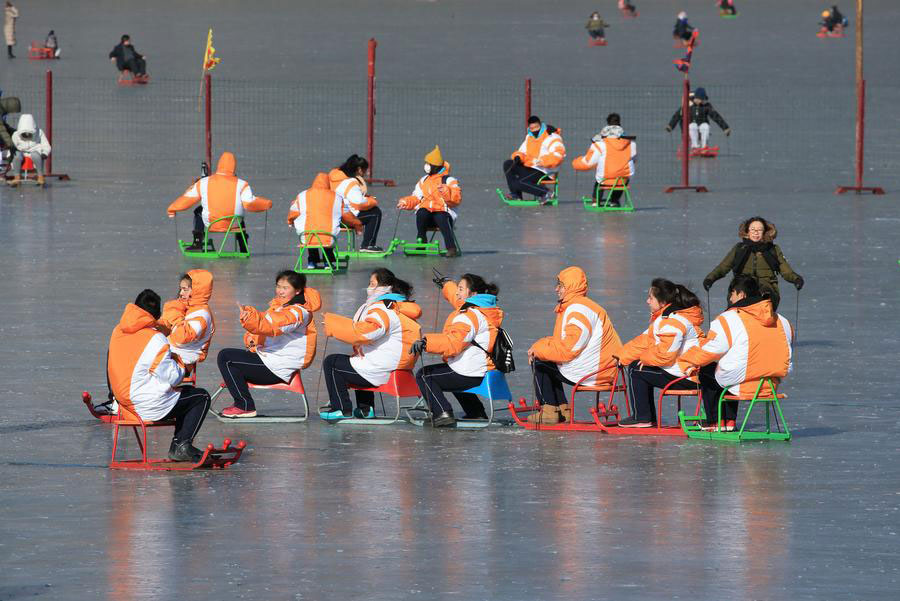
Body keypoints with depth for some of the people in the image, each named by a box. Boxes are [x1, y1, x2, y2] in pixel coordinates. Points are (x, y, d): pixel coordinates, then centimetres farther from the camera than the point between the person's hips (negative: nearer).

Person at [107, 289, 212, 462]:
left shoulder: (118, 331, 3)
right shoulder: (155, 340, -21)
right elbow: (172, 378, -18)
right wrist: (178, 360, 2)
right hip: (147, 405, -8)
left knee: (188, 393, 27)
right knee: (201, 397, 7)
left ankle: (177, 446, 24)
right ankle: (182, 446, 3)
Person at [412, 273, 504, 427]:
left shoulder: (469, 316, -20)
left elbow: (454, 343, -34)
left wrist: (427, 342, -42)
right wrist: (447, 284, 50)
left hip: (470, 376, -10)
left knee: (424, 375, 1)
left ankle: (442, 414, -11)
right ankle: (477, 414, 38)